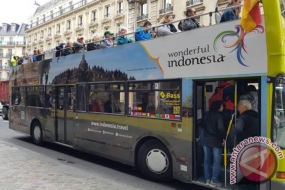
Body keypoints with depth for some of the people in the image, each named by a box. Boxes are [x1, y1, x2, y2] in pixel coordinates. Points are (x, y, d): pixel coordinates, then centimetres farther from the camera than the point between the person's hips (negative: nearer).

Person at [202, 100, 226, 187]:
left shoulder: (207, 114, 5)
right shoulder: (219, 116, -14)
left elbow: (202, 125, 11)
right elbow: (221, 128, -25)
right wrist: (224, 138, -12)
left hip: (206, 140, 6)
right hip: (216, 141, -6)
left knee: (207, 160, 13)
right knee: (216, 162, 5)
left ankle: (207, 179, 20)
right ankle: (214, 181, 7)